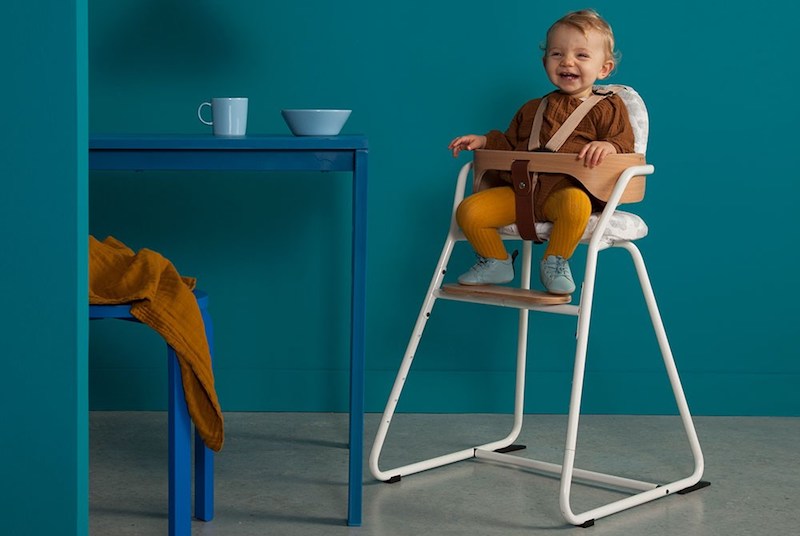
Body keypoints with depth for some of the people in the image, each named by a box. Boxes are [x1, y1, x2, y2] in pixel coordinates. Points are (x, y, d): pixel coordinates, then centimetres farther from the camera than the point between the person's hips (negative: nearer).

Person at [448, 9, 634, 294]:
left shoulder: (607, 108, 7)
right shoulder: (532, 109, 24)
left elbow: (625, 147, -2)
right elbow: (509, 143, 33)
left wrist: (608, 146, -24)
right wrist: (483, 141, 16)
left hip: (568, 189, -5)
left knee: (575, 204, -41)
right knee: (468, 210, -13)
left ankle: (555, 262, -15)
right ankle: (496, 262, 12)